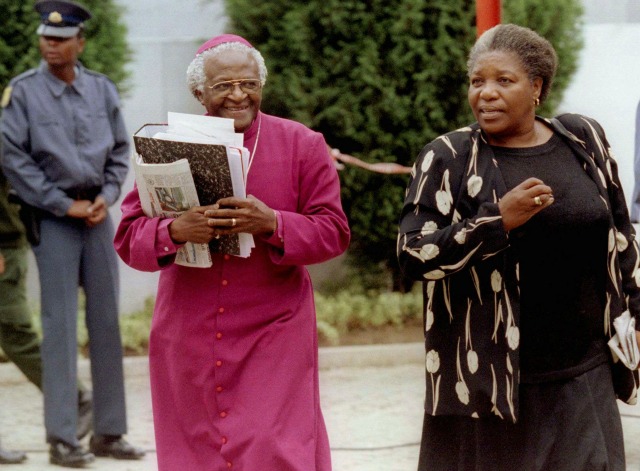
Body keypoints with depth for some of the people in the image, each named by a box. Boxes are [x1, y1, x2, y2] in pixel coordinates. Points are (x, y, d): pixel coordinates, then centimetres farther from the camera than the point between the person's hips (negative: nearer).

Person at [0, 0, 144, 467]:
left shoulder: (103, 90, 6)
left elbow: (121, 149, 13)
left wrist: (107, 196, -3)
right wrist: (64, 205, -11)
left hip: (97, 215, 4)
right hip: (53, 218, -4)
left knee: (107, 322, 6)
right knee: (60, 326, -5)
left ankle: (109, 432, 14)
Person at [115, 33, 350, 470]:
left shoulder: (302, 146, 2)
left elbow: (333, 231, -2)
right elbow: (128, 237, 1)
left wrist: (271, 223, -20)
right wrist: (174, 231, -21)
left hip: (274, 337, -2)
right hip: (188, 343, 2)